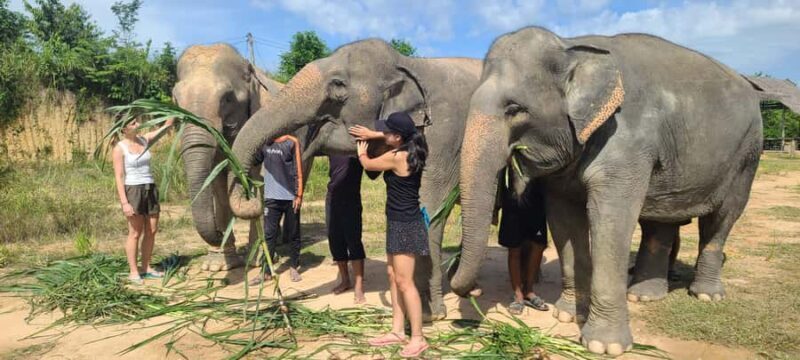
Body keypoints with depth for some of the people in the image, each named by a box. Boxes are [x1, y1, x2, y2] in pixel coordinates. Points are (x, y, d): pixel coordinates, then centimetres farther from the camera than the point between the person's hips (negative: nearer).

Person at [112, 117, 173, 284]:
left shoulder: (143, 140, 8)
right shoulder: (119, 149, -8)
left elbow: (166, 126, 11)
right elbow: (119, 177, -11)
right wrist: (124, 203, -18)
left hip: (150, 189, 6)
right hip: (133, 191, -6)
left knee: (152, 231, 8)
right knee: (135, 233, -2)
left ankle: (146, 268, 19)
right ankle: (133, 272, 8)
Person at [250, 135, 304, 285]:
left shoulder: (291, 142, -6)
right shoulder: (264, 142, 6)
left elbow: (298, 170, -7)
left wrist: (299, 195, -9)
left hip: (291, 197, -3)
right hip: (271, 197, 3)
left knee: (293, 234, 9)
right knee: (269, 234, 3)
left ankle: (294, 267, 22)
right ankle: (266, 271, 9)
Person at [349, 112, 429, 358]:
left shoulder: (395, 157, -21)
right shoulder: (409, 151, 4)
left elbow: (367, 164, -3)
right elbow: (393, 137, 28)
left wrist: (361, 150, 17)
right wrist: (372, 134, 23)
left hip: (405, 225, -10)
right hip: (400, 222, 10)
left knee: (404, 282, -5)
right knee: (393, 275, 14)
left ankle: (418, 338, 3)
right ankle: (397, 331, 22)